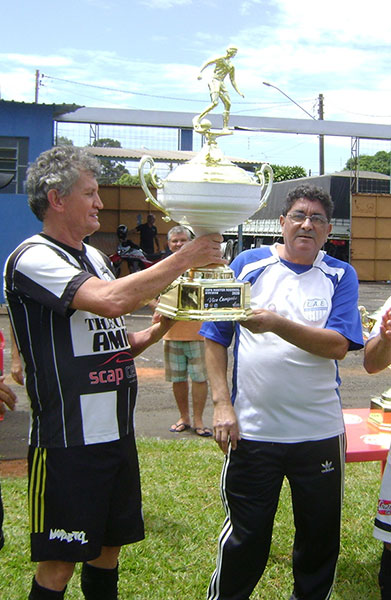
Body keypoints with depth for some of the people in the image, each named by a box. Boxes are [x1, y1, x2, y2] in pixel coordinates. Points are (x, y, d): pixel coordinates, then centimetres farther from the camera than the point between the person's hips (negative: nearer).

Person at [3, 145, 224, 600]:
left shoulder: (93, 257, 13)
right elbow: (111, 301, -30)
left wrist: (157, 329, 0)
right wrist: (185, 258, -21)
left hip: (116, 433, 8)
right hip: (68, 441, -8)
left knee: (110, 544, 19)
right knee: (59, 562, 4)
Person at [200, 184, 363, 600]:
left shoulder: (340, 275, 2)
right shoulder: (249, 264, 1)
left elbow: (338, 346, -12)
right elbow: (215, 338, 2)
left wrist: (277, 324, -25)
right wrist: (222, 404, -7)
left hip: (320, 431, 1)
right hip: (251, 429, -1)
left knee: (320, 541, 16)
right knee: (244, 541, 9)